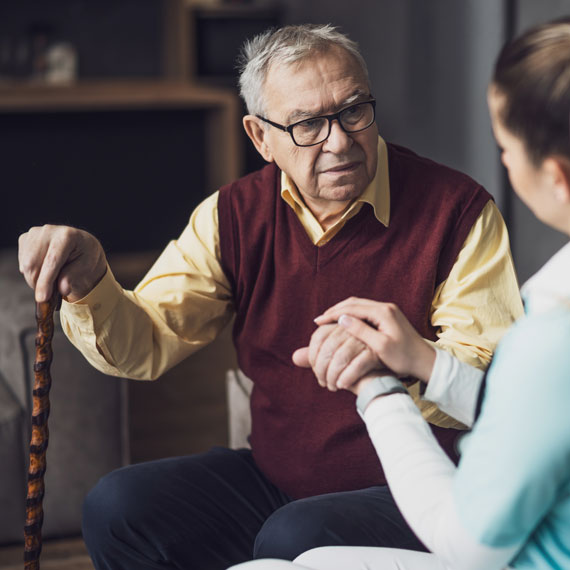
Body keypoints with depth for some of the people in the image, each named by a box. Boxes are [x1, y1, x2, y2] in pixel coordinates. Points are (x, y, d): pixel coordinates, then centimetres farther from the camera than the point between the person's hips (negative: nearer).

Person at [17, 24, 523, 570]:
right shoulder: (234, 214, 4)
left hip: (411, 492, -5)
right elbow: (145, 344, 0)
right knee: (116, 508, -12)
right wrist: (88, 284, -23)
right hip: (272, 479, 5)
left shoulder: (458, 209, -11)